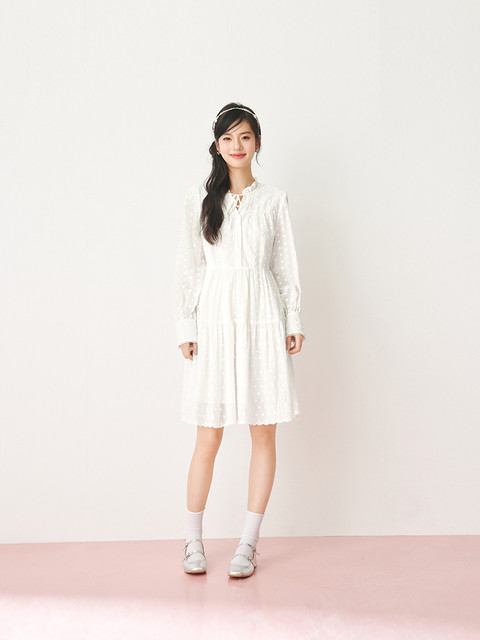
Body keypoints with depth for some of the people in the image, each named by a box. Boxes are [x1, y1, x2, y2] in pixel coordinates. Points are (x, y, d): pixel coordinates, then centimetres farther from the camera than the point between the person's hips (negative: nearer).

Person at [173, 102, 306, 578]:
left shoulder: (274, 199, 9)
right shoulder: (199, 198, 7)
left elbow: (286, 265, 10)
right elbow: (188, 266, 5)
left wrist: (294, 320, 4)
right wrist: (186, 326, 0)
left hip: (262, 320, 1)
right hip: (215, 319, -1)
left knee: (264, 433, 3)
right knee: (209, 436, 0)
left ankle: (249, 542, 15)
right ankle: (193, 541, 16)